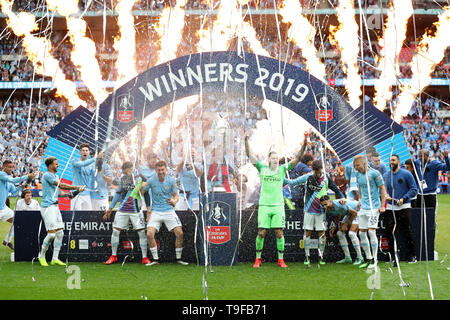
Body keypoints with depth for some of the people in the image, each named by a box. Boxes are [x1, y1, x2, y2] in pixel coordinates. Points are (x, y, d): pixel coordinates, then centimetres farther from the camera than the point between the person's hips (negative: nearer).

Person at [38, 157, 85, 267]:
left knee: (60, 233, 4)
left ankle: (55, 259, 9)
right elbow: (61, 185, -17)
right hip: (47, 207, -9)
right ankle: (41, 256, 5)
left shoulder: (55, 176, 19)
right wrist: (77, 187, -14)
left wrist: (68, 194, 4)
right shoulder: (47, 175, -10)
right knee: (52, 233, -12)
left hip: (55, 206, 9)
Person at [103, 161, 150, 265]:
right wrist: (110, 208, 16)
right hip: (122, 210, 3)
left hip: (136, 210, -3)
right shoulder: (121, 178, 3)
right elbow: (118, 193, 13)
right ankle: (113, 256, 15)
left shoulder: (139, 179, -8)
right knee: (115, 231, 1)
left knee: (142, 232, -4)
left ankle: (145, 257, 6)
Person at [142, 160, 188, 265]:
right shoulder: (151, 180, -5)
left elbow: (176, 195, 5)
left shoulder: (171, 180, -3)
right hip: (155, 211, -1)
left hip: (169, 210, 1)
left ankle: (178, 258, 9)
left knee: (179, 233, -9)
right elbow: (142, 192, 5)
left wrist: (174, 201, -18)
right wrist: (142, 186, -17)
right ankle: (155, 259, -1)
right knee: (149, 234, -17)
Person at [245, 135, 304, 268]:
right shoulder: (262, 168, 8)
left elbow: (296, 159, 4)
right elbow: (250, 155, 6)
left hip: (278, 205, 1)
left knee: (279, 233, -2)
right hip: (264, 206, -1)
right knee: (261, 233, -2)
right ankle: (258, 259, 10)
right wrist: (246, 140, -4)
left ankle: (281, 260, 7)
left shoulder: (282, 169, 9)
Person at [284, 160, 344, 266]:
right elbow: (293, 182, -1)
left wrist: (342, 198, -3)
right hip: (309, 210, 0)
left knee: (322, 233, -1)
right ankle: (307, 256, 13)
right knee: (307, 232, 3)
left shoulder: (326, 177, -2)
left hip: (321, 210, 0)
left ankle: (321, 257, 9)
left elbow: (335, 189, 7)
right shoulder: (307, 177, -6)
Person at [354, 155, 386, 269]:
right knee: (362, 233, 5)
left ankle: (374, 260, -4)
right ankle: (368, 259, 16)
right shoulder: (358, 174, 8)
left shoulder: (374, 173, -11)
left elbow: (382, 189, -7)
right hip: (363, 208, 7)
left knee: (371, 231, -12)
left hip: (373, 207, -7)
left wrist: (382, 206, -10)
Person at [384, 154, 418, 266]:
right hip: (390, 207, 4)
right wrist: (385, 196, -5)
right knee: (388, 231, -3)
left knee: (407, 232, -1)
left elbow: (414, 189, -4)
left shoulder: (406, 174, -4)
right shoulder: (386, 175, 9)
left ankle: (412, 255, 12)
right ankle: (393, 255, 10)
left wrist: (403, 199, -14)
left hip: (404, 207, -4)